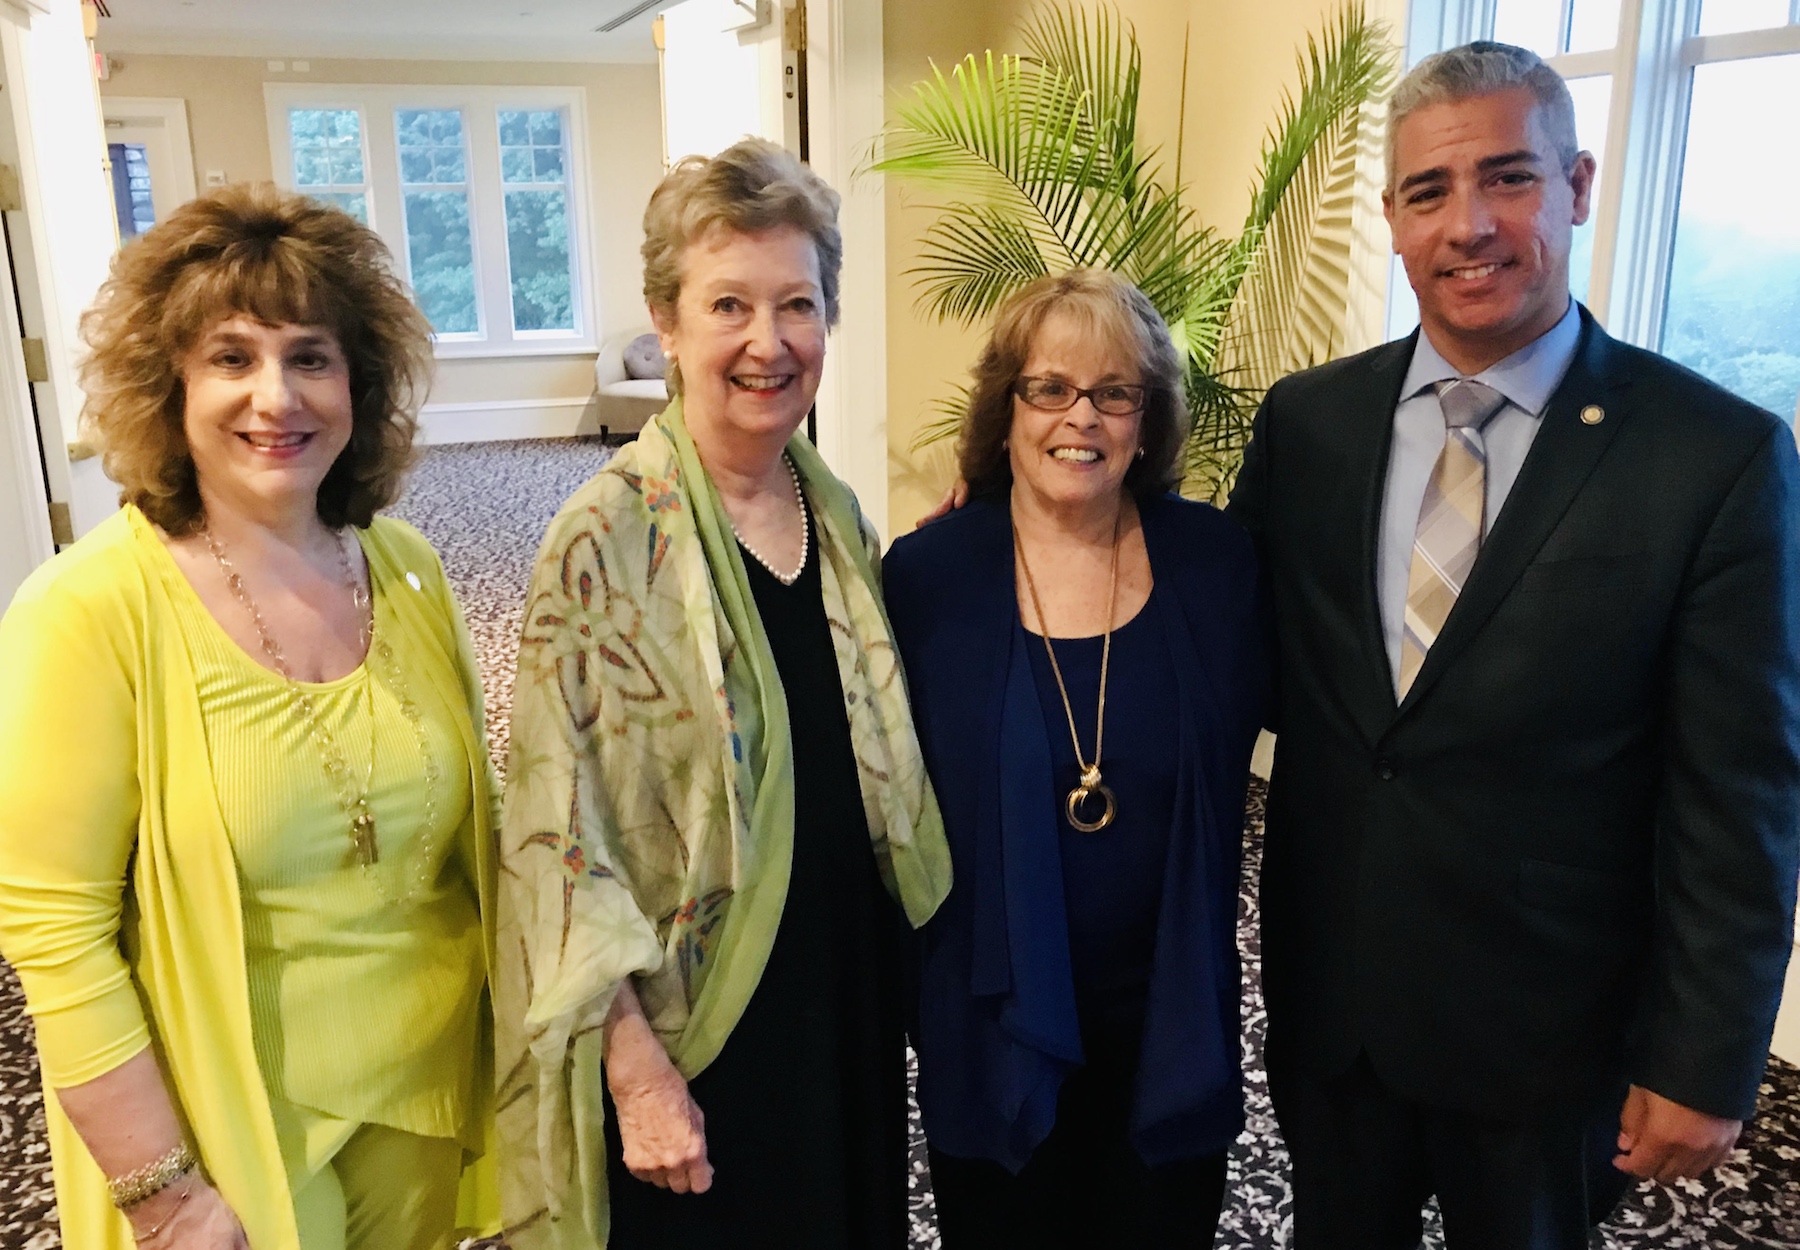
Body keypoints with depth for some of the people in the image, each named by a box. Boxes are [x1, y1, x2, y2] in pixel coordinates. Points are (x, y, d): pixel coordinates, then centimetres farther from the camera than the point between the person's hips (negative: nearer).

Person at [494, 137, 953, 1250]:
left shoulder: (837, 513, 0)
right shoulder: (606, 540, -17)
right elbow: (563, 833, -17)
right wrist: (638, 1071, -17)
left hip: (851, 990, 5)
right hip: (696, 1022, -5)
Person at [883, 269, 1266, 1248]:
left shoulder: (1212, 559, -7)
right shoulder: (926, 575, -11)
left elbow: (1228, 768, 3)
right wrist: (901, 984, -3)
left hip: (1172, 1017, 2)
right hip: (993, 1023, -1)